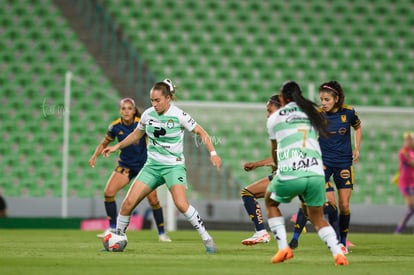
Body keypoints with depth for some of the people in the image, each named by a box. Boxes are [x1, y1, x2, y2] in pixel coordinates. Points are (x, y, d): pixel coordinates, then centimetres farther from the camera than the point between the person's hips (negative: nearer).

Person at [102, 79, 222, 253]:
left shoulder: (179, 115, -11)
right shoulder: (148, 114, 2)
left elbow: (200, 132, -2)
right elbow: (136, 134, 20)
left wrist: (213, 153, -10)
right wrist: (116, 147, 16)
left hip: (174, 166, -4)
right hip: (152, 165, 4)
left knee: (181, 204, -28)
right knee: (128, 203, -8)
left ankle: (206, 238, -14)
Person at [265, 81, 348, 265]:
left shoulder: (274, 118, 13)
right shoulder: (311, 113, 20)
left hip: (289, 174, -3)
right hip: (316, 173, 3)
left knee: (270, 202, 27)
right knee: (318, 218, 20)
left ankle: (283, 248, 12)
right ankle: (338, 253, -4)